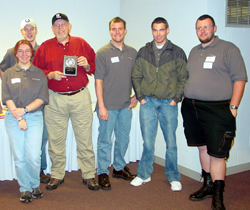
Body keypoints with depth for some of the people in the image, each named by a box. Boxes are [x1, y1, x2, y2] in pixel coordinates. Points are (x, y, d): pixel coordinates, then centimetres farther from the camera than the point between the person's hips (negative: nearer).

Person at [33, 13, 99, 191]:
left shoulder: (81, 43, 8)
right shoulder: (45, 47, 7)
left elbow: (95, 67, 11)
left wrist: (87, 65, -9)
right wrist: (51, 75, -11)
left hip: (80, 97, 0)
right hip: (55, 99, 1)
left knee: (85, 138, 3)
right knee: (55, 139, 6)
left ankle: (89, 175, 15)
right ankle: (57, 175, 23)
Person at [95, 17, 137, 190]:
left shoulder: (132, 53, 8)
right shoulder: (103, 53, -6)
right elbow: (98, 81, -9)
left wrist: (135, 96, 5)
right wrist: (101, 106, -13)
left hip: (126, 105, 5)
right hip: (108, 106, -5)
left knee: (123, 138, 15)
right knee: (105, 140, 3)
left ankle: (119, 167, 32)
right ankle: (103, 172, 16)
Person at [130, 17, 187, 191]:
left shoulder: (177, 52, 3)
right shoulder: (143, 52, 8)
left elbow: (183, 78, 3)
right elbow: (136, 76, 11)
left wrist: (176, 98, -4)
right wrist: (140, 96, 1)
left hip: (169, 103, -1)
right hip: (148, 102, 1)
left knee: (171, 142, 5)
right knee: (148, 142, 6)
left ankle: (173, 177, 20)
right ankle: (144, 174, 22)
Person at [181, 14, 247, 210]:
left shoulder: (228, 49, -3)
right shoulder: (194, 51, 17)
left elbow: (239, 79, -8)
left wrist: (233, 106, -14)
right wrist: (187, 101, 14)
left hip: (217, 110, -6)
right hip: (192, 109, 7)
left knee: (216, 153, -5)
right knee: (203, 148, 15)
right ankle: (208, 186, 29)